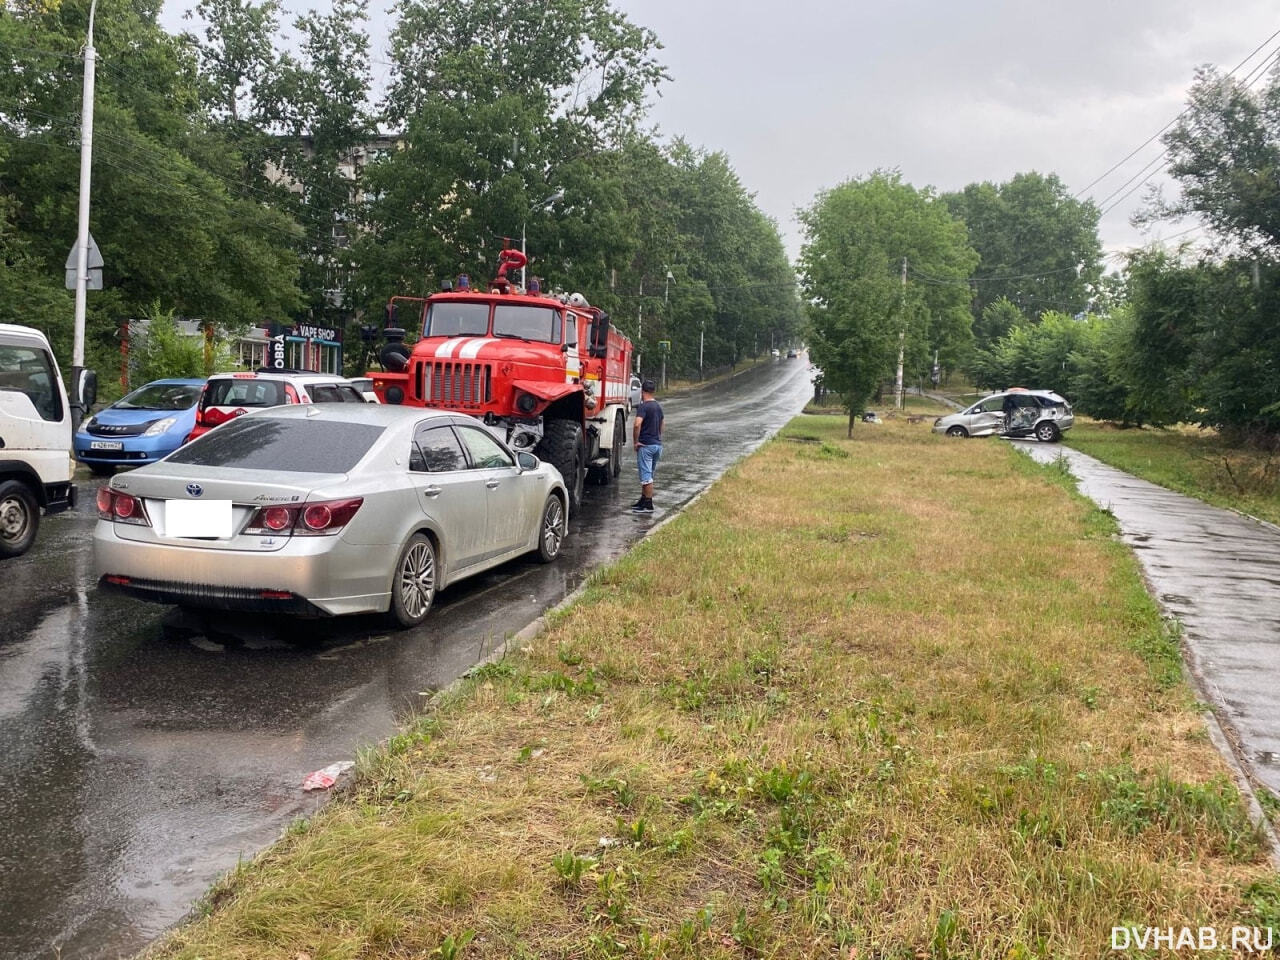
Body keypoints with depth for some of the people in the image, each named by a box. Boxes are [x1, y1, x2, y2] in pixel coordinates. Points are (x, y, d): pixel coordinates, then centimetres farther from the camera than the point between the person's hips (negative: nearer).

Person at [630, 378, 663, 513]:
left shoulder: (643, 406, -15)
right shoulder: (658, 406, 12)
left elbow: (637, 424, -28)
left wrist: (635, 441, -17)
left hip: (645, 445, -8)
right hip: (658, 445, 8)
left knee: (646, 476, -4)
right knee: (648, 475, 17)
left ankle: (648, 505, -2)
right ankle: (643, 500, 26)